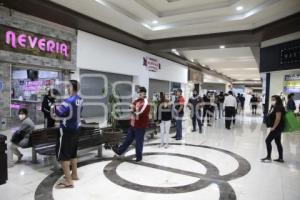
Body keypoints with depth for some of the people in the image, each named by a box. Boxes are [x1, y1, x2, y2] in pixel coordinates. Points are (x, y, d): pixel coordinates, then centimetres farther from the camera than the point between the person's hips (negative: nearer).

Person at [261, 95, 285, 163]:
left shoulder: (278, 107, -17)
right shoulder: (274, 107, 12)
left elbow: (278, 118, -23)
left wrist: (273, 127, -19)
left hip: (277, 127, -10)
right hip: (277, 128, 10)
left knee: (268, 140, -7)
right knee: (278, 142, 14)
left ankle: (268, 157, 2)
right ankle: (281, 158, 21)